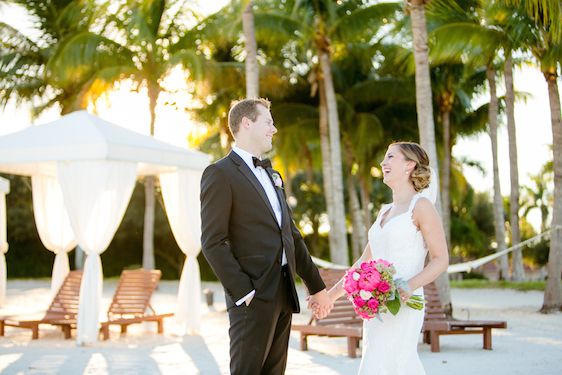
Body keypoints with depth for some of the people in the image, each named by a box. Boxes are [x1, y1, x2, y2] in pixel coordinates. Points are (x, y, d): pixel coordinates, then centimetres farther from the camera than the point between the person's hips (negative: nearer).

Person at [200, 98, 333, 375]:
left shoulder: (272, 175, 20)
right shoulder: (219, 174, -7)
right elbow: (213, 243, -13)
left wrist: (317, 287, 18)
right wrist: (243, 292, -17)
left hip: (284, 294, 8)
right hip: (253, 297, -8)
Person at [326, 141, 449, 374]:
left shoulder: (421, 205, -4)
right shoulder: (385, 211, 18)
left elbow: (441, 259, -8)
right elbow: (366, 261, 23)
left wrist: (410, 286, -24)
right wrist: (332, 294, 19)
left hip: (402, 306, -7)